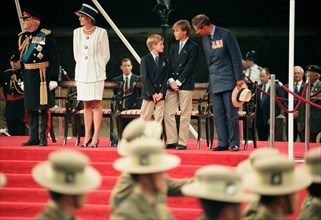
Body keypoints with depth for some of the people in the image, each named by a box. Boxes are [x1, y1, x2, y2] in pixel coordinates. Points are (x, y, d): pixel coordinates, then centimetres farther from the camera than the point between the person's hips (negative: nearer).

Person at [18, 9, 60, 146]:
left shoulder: (46, 36, -8)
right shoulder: (23, 37, 11)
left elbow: (55, 58, -9)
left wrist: (54, 78, -14)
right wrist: (22, 78, 15)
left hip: (43, 76, -7)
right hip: (28, 76, 7)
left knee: (44, 107, -3)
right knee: (31, 108, 9)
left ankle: (44, 137, 1)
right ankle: (33, 137, 15)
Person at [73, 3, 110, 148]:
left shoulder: (101, 32, -5)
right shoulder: (77, 32, 6)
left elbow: (106, 55, 2)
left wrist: (95, 67, 5)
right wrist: (83, 67, 12)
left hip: (96, 72, -4)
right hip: (81, 72, 4)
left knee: (97, 104, -4)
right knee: (86, 105, 6)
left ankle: (96, 136, -2)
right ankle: (87, 136, 9)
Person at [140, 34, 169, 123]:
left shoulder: (164, 60, 9)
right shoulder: (145, 60, -3)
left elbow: (165, 78, 5)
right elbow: (144, 78, -9)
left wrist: (162, 93, -8)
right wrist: (152, 93, -14)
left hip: (160, 95, 4)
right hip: (148, 95, -4)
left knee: (159, 119, 4)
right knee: (145, 119, 0)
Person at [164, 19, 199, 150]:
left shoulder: (193, 47, -3)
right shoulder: (173, 46, 16)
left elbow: (189, 67, -9)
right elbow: (169, 65, 12)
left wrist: (178, 82, -12)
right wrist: (171, 81, -3)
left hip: (185, 85, -6)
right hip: (172, 85, 6)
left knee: (185, 115, -2)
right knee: (168, 113, 1)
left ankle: (182, 142, 1)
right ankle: (172, 141, 7)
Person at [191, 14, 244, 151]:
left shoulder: (226, 35, -9)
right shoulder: (205, 39, 11)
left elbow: (236, 57, -8)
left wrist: (239, 78, -10)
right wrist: (211, 80, 12)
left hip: (228, 81, -6)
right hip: (214, 83, 6)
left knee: (231, 114, -3)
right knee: (218, 115, 4)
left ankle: (234, 143, 2)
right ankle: (223, 143, 8)